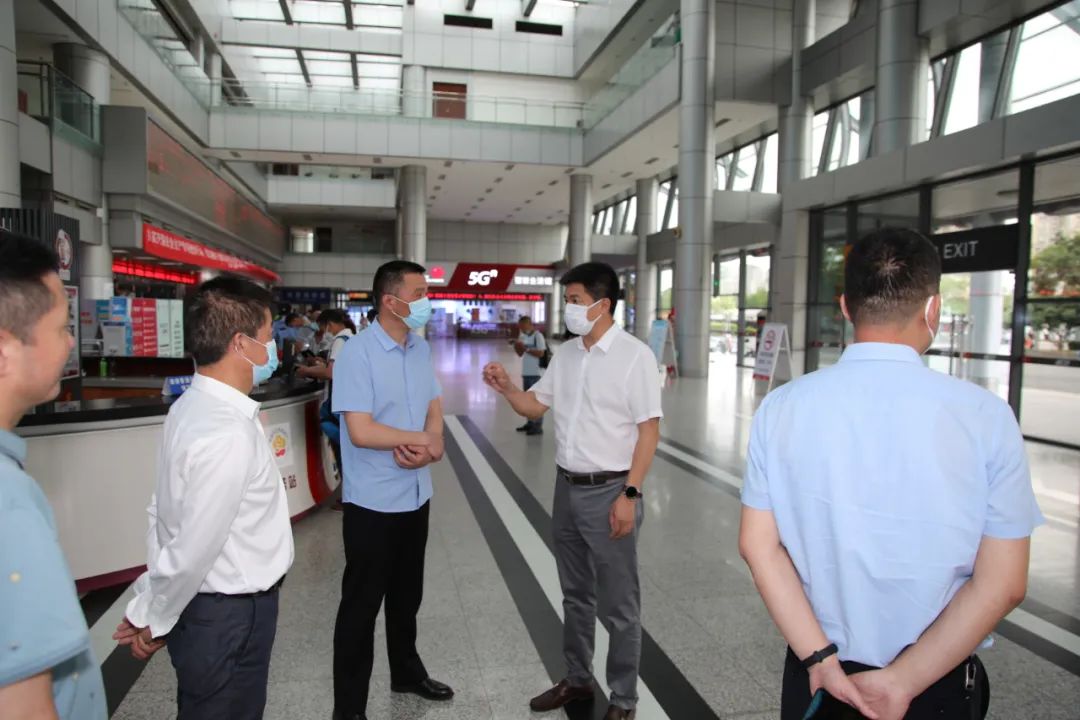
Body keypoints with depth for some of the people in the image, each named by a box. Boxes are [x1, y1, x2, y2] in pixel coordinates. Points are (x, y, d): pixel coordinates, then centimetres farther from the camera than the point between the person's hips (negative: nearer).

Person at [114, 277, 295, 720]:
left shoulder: (195, 405, 0)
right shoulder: (229, 434, -30)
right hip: (230, 616, -8)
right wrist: (155, 622, -9)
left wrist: (149, 604, 11)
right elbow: (195, 549, -25)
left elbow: (165, 512, 5)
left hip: (209, 605, 8)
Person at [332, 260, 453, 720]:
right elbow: (360, 431, -25)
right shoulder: (356, 353, -19)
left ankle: (406, 672, 43)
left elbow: (434, 409, 7)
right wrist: (426, 441, -14)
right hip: (373, 502, -7)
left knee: (407, 596, 23)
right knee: (361, 604, 8)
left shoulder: (421, 349, 5)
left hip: (416, 495, 7)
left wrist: (426, 448, -15)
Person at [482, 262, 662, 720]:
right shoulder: (565, 355, 6)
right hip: (567, 489, 7)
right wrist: (506, 388, -7)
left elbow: (648, 429, -14)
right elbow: (535, 407, 14)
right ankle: (577, 679, 38)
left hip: (609, 493, -6)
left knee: (618, 606, 7)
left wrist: (629, 494, -18)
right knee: (575, 595, 20)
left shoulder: (634, 355, -13)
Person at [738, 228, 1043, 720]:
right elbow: (1003, 584, -13)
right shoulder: (985, 416, -14)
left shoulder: (781, 408, -12)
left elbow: (758, 547, -10)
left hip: (818, 673, 1)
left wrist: (822, 661, -7)